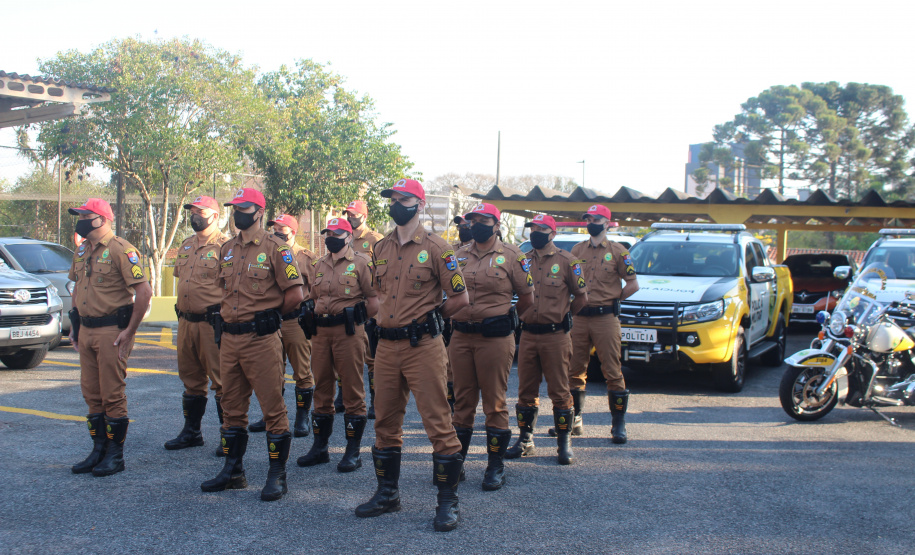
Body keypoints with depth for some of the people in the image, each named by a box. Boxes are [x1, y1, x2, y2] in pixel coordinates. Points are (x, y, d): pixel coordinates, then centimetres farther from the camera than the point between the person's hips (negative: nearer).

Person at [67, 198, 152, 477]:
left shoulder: (121, 250, -13)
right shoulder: (81, 252, 13)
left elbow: (144, 291, -17)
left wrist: (130, 331, -17)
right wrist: (75, 326, 17)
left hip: (111, 332, -8)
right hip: (86, 331, 8)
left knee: (113, 395, -2)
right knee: (92, 394, 13)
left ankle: (115, 455, 8)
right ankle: (98, 450, 23)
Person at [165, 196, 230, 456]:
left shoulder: (225, 246, -9)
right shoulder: (186, 246, 15)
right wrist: (182, 313, 19)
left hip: (212, 323, -8)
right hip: (186, 321, 8)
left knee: (221, 380, -3)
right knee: (191, 379, 16)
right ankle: (191, 431, 28)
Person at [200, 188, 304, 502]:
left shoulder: (274, 248, -7)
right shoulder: (227, 249, 14)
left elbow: (294, 294, -10)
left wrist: (268, 315, 1)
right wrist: (229, 316, 13)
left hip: (262, 339, -7)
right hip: (229, 339, 7)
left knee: (272, 408, -2)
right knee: (232, 408, 14)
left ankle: (277, 476, 7)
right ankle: (233, 472, 26)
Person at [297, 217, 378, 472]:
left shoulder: (361, 262, -2)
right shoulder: (320, 265, 16)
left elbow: (374, 300, -6)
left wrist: (356, 320, -4)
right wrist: (311, 316, 8)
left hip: (348, 332, -6)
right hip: (321, 332, 6)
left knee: (352, 390, -2)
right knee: (322, 389, 11)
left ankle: (353, 452, 5)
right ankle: (319, 448, 21)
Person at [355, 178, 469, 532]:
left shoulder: (436, 248, -5)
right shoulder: (381, 249, 12)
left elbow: (460, 297, -4)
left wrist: (426, 318, 1)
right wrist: (387, 318, 12)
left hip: (423, 346, -6)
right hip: (386, 346, 6)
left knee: (437, 422, -4)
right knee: (386, 423, 13)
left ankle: (448, 502, 6)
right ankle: (387, 493, 28)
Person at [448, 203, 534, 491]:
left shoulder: (510, 256, -1)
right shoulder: (459, 256, 11)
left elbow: (527, 297, 5)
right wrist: (456, 315, 9)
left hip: (495, 338, -4)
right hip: (460, 337, 4)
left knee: (495, 402, 2)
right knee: (462, 400, 11)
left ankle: (496, 466, 12)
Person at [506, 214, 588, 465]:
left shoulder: (566, 261, 0)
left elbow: (581, 295, 6)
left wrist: (563, 315, 11)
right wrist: (523, 314, 10)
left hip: (555, 335, -3)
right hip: (528, 335, 4)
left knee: (559, 391, 0)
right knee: (526, 390, 9)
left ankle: (564, 444, 9)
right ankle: (525, 440, 20)